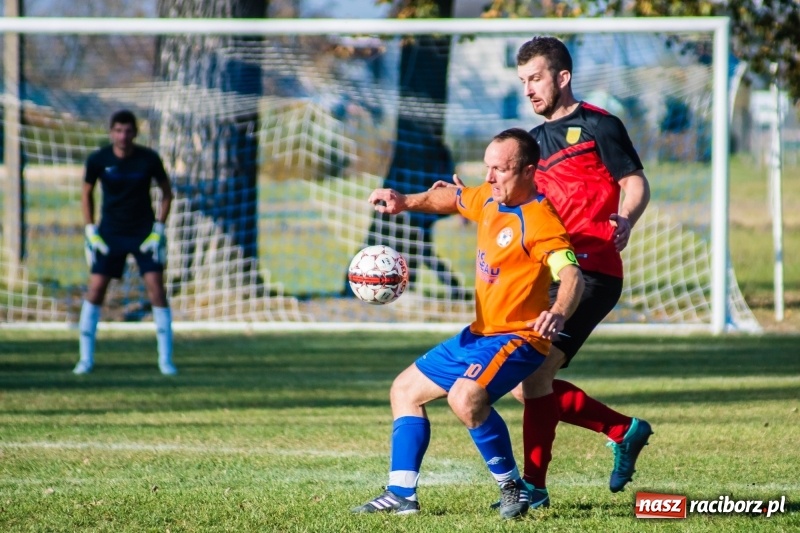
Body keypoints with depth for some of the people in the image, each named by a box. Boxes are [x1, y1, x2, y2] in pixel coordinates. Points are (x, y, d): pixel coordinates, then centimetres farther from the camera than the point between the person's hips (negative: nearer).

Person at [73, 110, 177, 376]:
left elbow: (166, 192, 2)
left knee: (156, 288, -10)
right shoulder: (98, 160, -8)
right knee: (95, 289, -7)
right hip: (110, 232, 1)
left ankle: (165, 360, -3)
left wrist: (158, 229, -5)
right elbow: (87, 194, 7)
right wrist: (91, 232, -1)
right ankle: (86, 359, 3)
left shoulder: (149, 159, -11)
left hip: (144, 231, -1)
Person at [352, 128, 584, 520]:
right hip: (479, 334, 10)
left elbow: (571, 274, -35)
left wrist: (558, 313, -55)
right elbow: (452, 199, 27)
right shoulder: (490, 199, 5)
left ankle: (513, 488, -18)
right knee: (405, 390, 17)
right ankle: (401, 495, 19)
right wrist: (405, 202, 11)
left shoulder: (539, 220, -21)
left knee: (465, 398, -35)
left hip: (517, 337, -10)